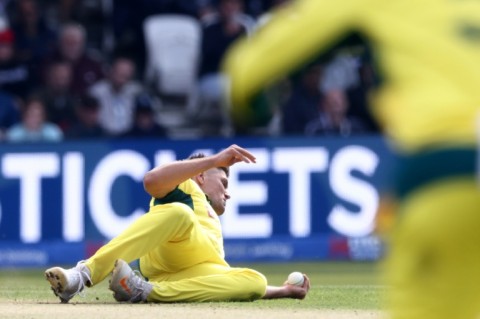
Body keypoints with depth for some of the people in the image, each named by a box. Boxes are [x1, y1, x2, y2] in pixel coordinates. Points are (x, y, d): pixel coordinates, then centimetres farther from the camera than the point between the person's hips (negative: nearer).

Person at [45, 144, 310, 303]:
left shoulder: (214, 228, 47)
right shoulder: (187, 188, 30)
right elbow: (152, 180, 3)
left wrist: (284, 291, 36)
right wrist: (215, 160, 1)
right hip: (165, 255, -5)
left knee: (255, 282, -26)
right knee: (178, 213, -37)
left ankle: (143, 291, -39)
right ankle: (85, 274, -48)